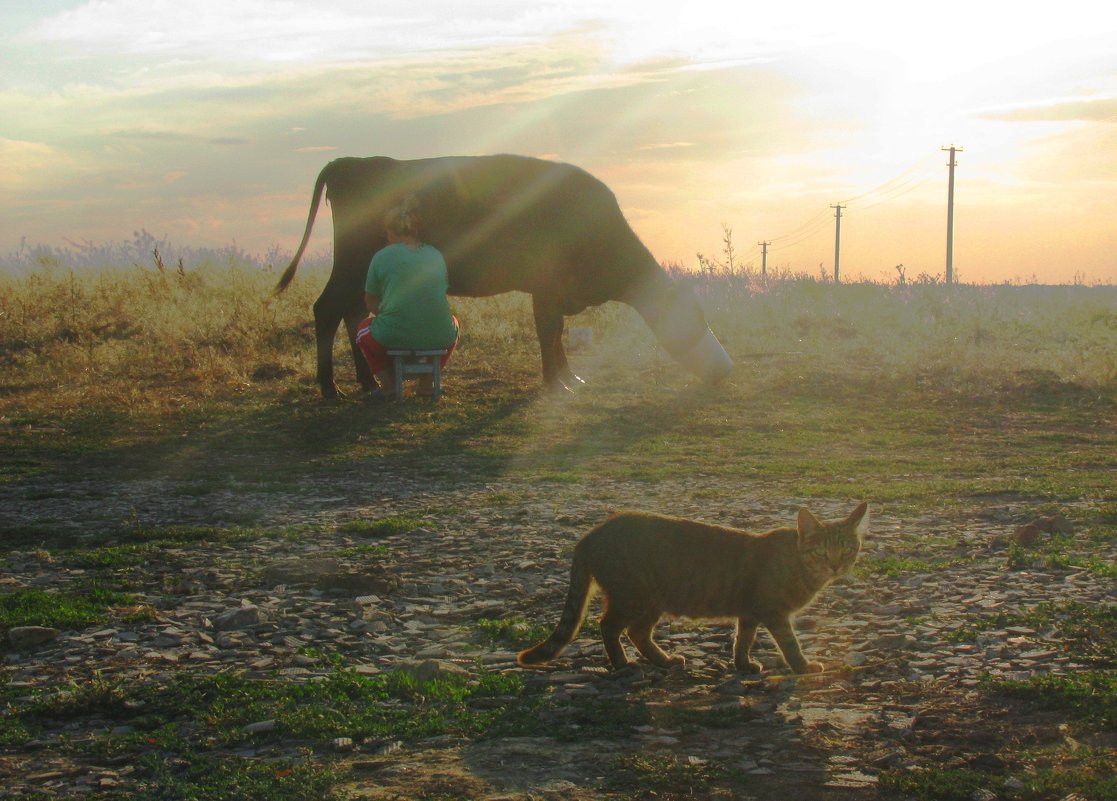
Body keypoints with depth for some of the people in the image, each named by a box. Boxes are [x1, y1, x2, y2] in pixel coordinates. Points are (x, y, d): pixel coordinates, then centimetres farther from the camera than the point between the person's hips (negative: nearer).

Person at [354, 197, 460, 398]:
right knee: (452, 322, 38)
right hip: (438, 339, 2)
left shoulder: (382, 256, 4)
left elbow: (370, 303, 13)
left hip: (393, 338, -2)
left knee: (363, 330, 33)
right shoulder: (436, 254, 14)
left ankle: (387, 382, 16)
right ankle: (426, 382, 25)